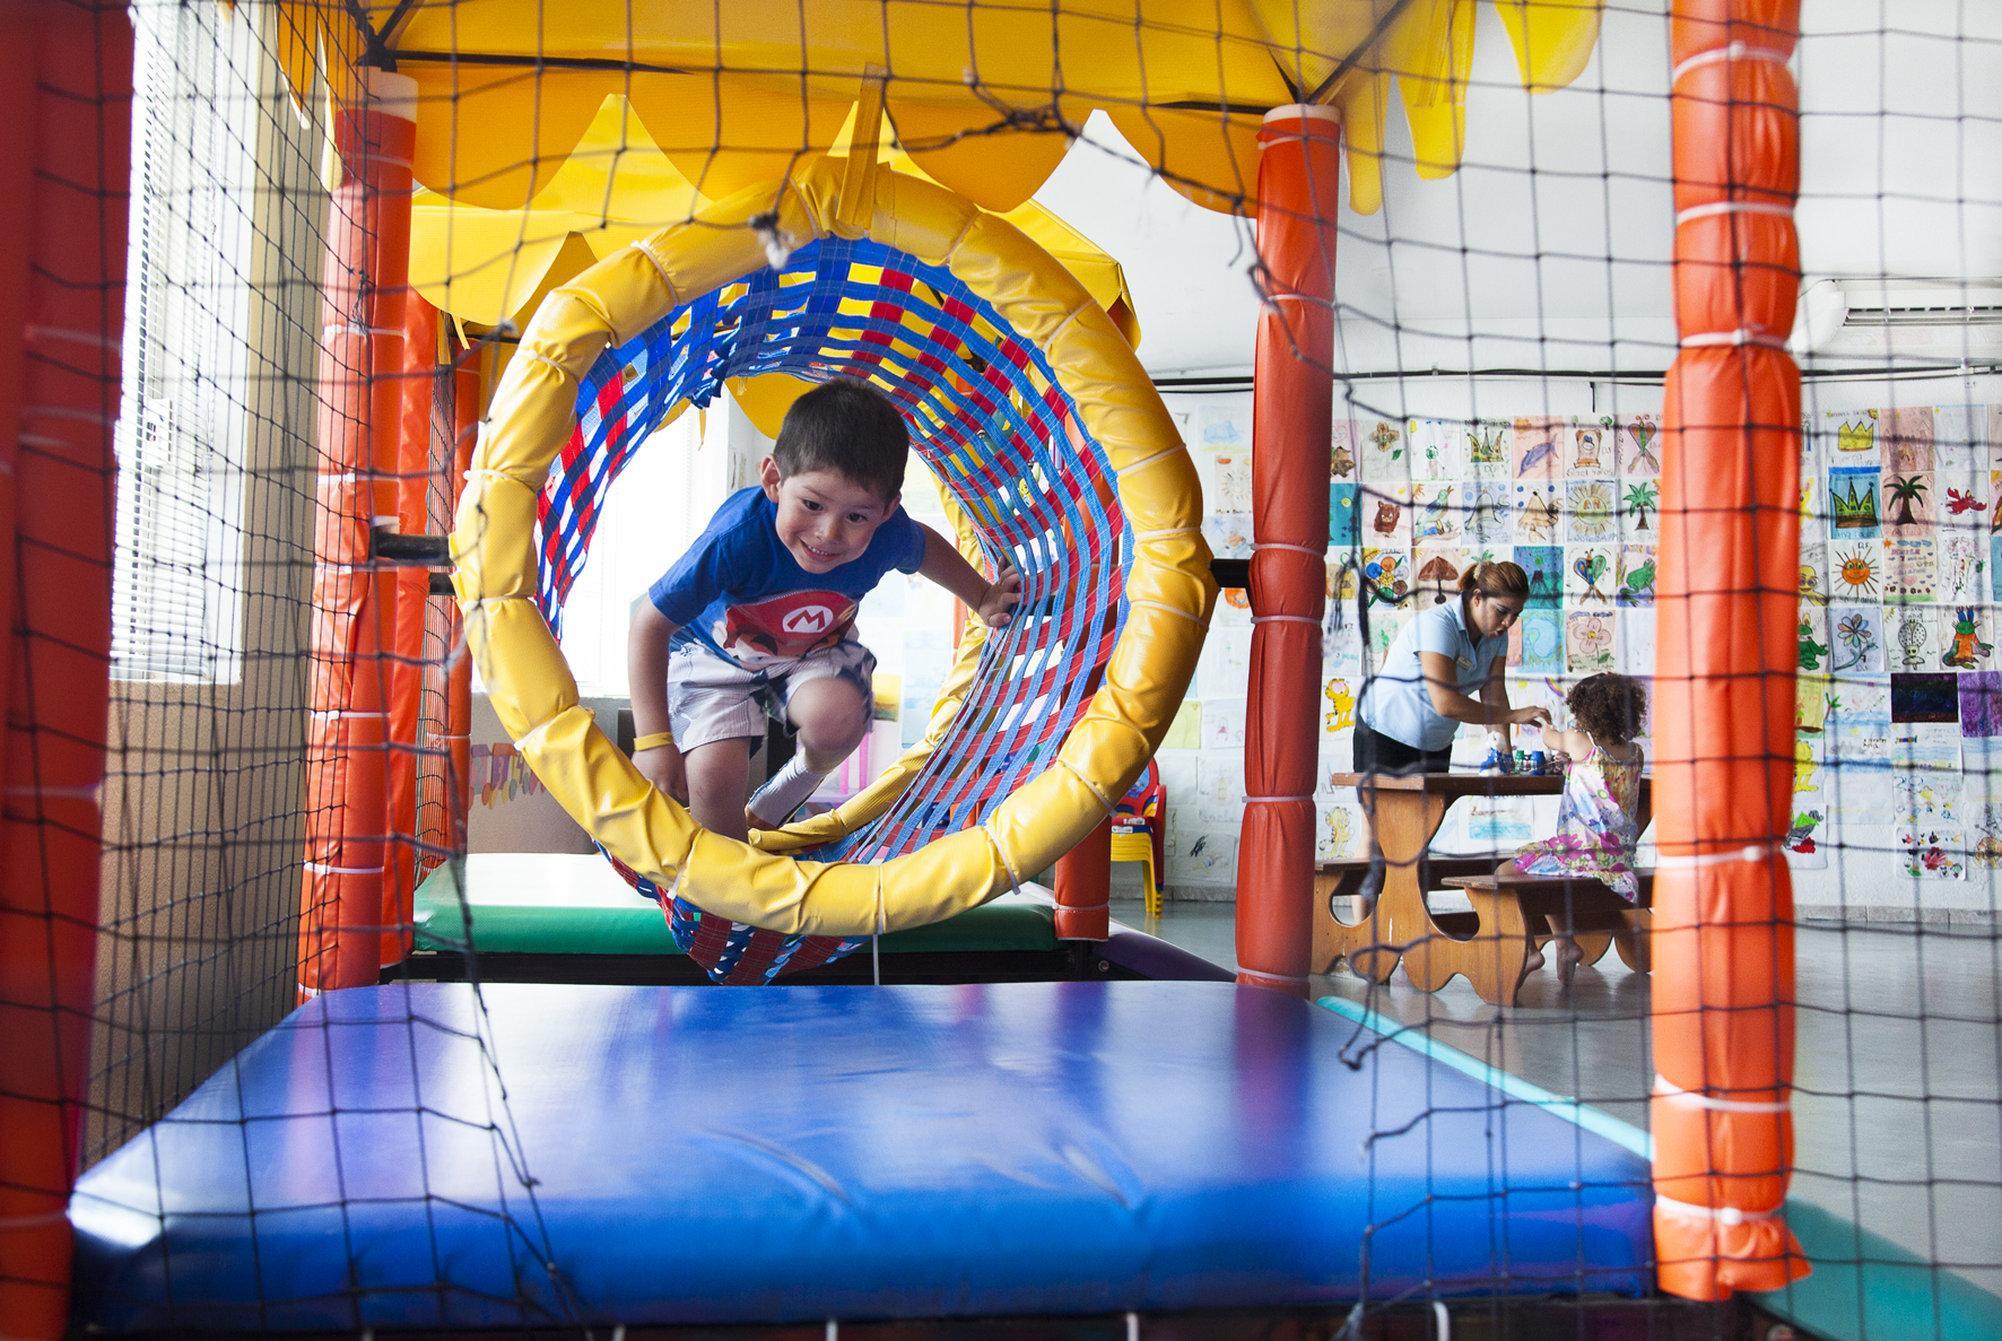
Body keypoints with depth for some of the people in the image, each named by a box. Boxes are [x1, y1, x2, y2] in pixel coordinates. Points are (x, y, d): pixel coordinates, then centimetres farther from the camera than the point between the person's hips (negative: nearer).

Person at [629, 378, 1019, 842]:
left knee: (838, 717, -29)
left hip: (814, 648, 3)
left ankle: (770, 807, 5)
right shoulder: (737, 537, -40)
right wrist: (653, 740, -32)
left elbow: (926, 547, 2)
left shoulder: (887, 535, -27)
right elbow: (650, 625, -30)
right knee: (715, 775, -23)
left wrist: (983, 599, 15)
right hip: (715, 649, -2)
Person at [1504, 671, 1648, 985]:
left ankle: (1527, 950, 7)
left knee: (1505, 874, 6)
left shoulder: (1579, 742, -12)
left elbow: (1549, 737, 12)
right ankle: (1563, 942, 26)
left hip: (1583, 852, -8)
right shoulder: (1636, 754, 4)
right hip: (1622, 858, 8)